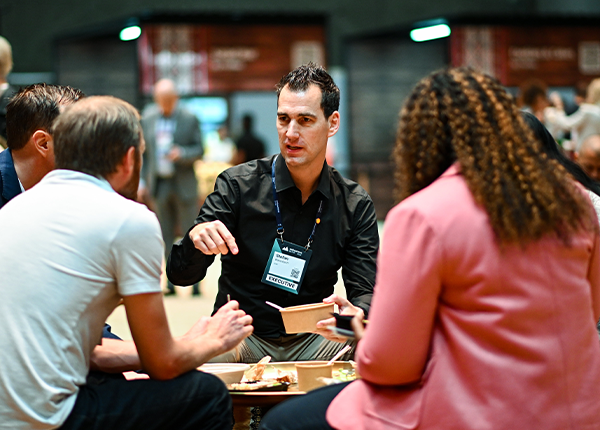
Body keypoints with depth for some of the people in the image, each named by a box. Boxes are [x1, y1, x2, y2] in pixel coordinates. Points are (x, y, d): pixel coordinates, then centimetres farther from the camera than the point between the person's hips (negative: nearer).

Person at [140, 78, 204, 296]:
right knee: (167, 236, 6)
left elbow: (199, 149, -1)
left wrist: (181, 153, -20)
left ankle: (195, 280, 5)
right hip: (159, 185, 3)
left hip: (183, 185, -2)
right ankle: (171, 281, 10)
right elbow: (144, 153, 11)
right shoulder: (148, 119, 7)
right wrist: (143, 182, 5)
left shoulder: (190, 119, 0)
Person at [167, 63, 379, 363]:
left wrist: (354, 315, -29)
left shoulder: (356, 205, 1)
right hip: (241, 337, -1)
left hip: (313, 339, 2)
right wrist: (196, 239, -32)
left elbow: (365, 293, -3)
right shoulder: (238, 184, -5)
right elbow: (180, 275, -7)